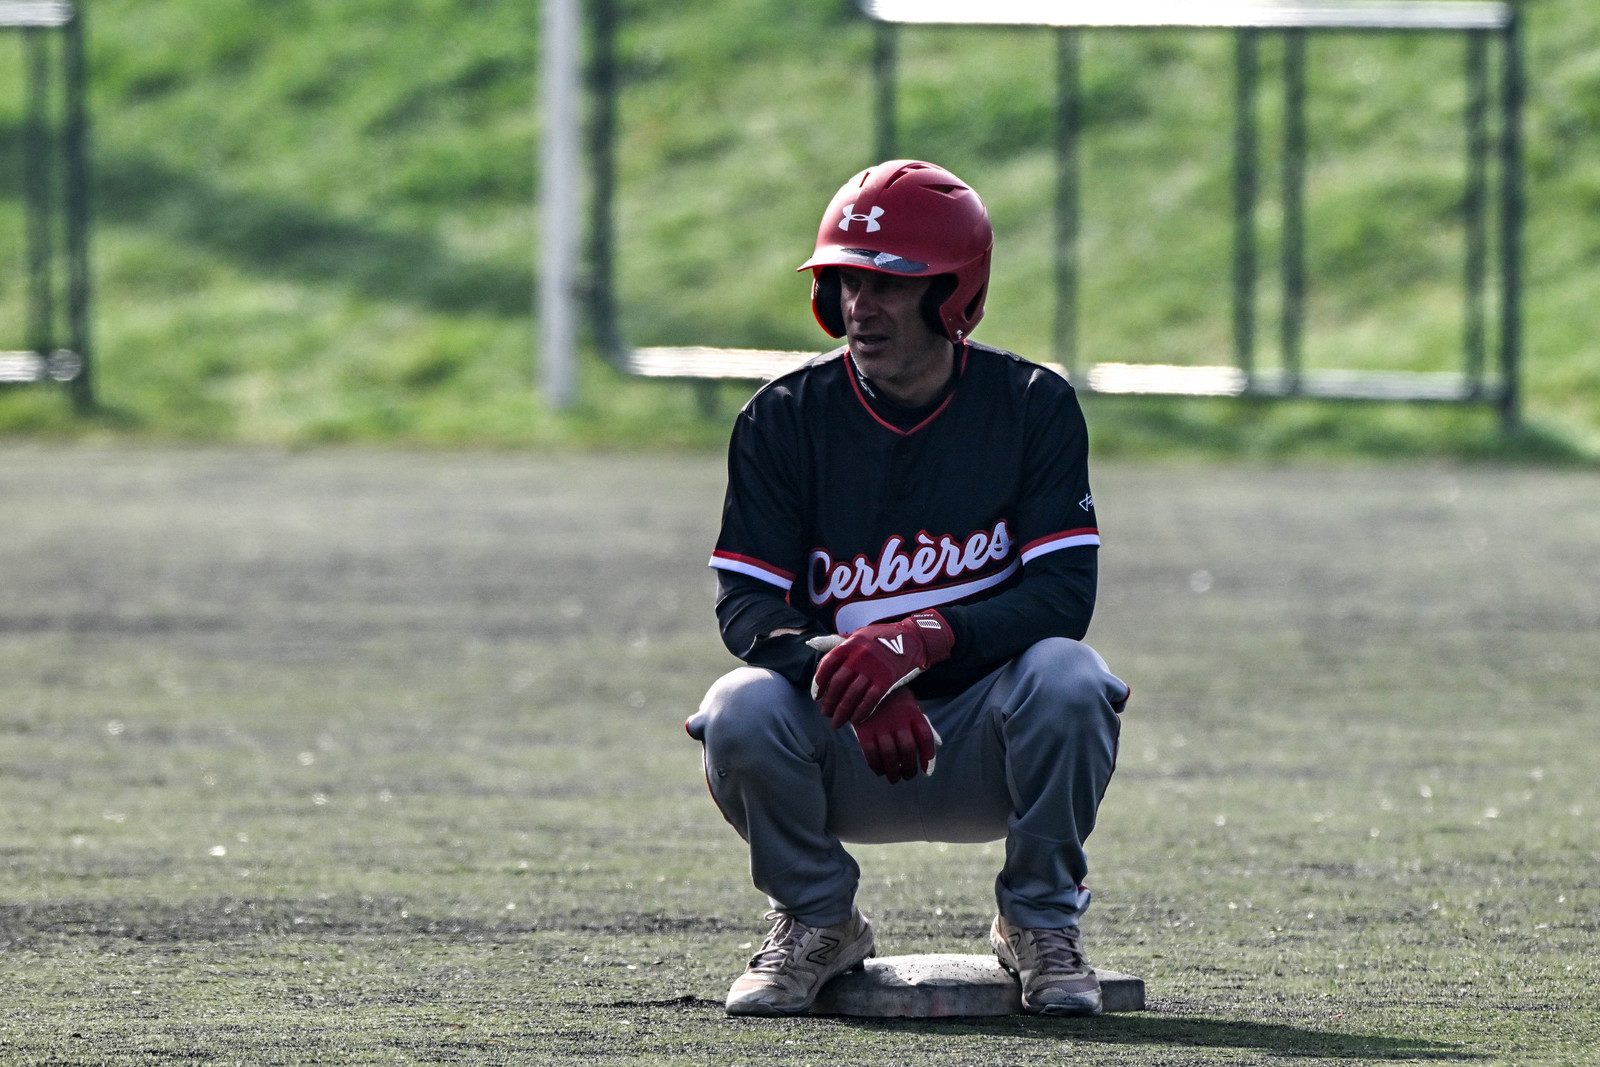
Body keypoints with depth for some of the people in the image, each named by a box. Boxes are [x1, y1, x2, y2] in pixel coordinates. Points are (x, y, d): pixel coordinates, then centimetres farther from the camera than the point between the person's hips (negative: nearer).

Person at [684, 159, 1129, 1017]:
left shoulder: (1033, 406, -5)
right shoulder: (785, 417, -3)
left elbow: (1063, 594, -15)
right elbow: (747, 606, -10)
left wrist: (922, 640, -32)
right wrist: (845, 668, -32)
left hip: (984, 738, -1)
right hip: (842, 754, 1)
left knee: (1066, 679, -32)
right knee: (743, 712, -30)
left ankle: (1042, 923, -6)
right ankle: (815, 923, 0)